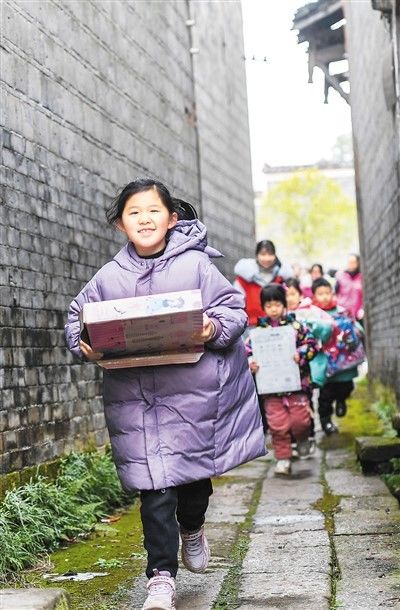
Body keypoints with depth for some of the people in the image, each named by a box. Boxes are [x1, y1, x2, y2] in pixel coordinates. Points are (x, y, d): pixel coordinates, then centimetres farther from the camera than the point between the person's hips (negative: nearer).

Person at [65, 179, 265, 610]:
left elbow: (232, 306, 2)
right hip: (134, 394, 0)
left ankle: (192, 528, 46)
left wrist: (215, 327, -18)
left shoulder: (195, 264, -1)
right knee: (155, 485, -3)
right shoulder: (109, 277, 5)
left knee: (195, 468, 13)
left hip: (194, 391, 0)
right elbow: (77, 318, 14)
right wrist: (83, 344, -7)